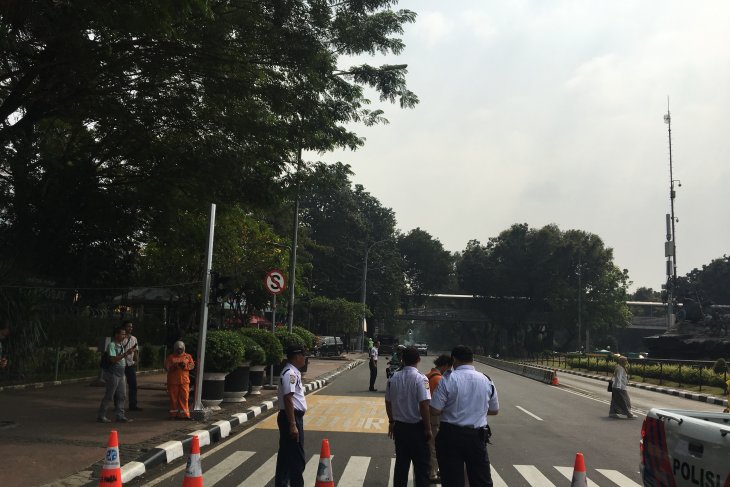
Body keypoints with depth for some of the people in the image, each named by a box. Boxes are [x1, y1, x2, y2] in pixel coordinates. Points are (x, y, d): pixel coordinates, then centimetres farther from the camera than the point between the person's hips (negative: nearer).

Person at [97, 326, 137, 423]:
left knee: (121, 396, 7)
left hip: (121, 374, 8)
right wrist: (126, 354, -25)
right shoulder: (111, 345, -12)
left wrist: (128, 353, 5)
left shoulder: (122, 345, 14)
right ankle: (101, 416, 9)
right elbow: (113, 359, -23)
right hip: (113, 374, -8)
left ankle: (120, 415, 11)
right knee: (109, 396, -1)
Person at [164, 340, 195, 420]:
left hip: (184, 380, 1)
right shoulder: (170, 357, 8)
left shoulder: (188, 356, 11)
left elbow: (192, 365, 3)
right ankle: (173, 414, 13)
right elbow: (166, 367, 0)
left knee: (184, 397, -3)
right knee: (173, 397, 3)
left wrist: (185, 365, -16)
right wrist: (174, 366, -19)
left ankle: (183, 414, 3)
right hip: (173, 381, -1)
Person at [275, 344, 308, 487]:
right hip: (291, 417, -10)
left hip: (294, 417, 10)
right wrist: (293, 424, -26)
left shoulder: (294, 372, 12)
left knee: (286, 454, 17)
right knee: (297, 457, -2)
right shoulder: (290, 373, -20)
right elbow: (288, 400, -25)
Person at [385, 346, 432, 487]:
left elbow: (388, 402, 7)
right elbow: (424, 405, -19)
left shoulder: (393, 378, 0)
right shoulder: (420, 379, -16)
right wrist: (428, 428, -9)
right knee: (421, 465, 7)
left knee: (401, 463, 16)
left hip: (399, 426, 5)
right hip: (416, 427, -5)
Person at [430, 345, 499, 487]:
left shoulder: (447, 379, -11)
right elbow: (494, 410, 12)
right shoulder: (487, 380, 2)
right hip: (477, 436, 3)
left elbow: (436, 410, -13)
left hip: (451, 435, -3)